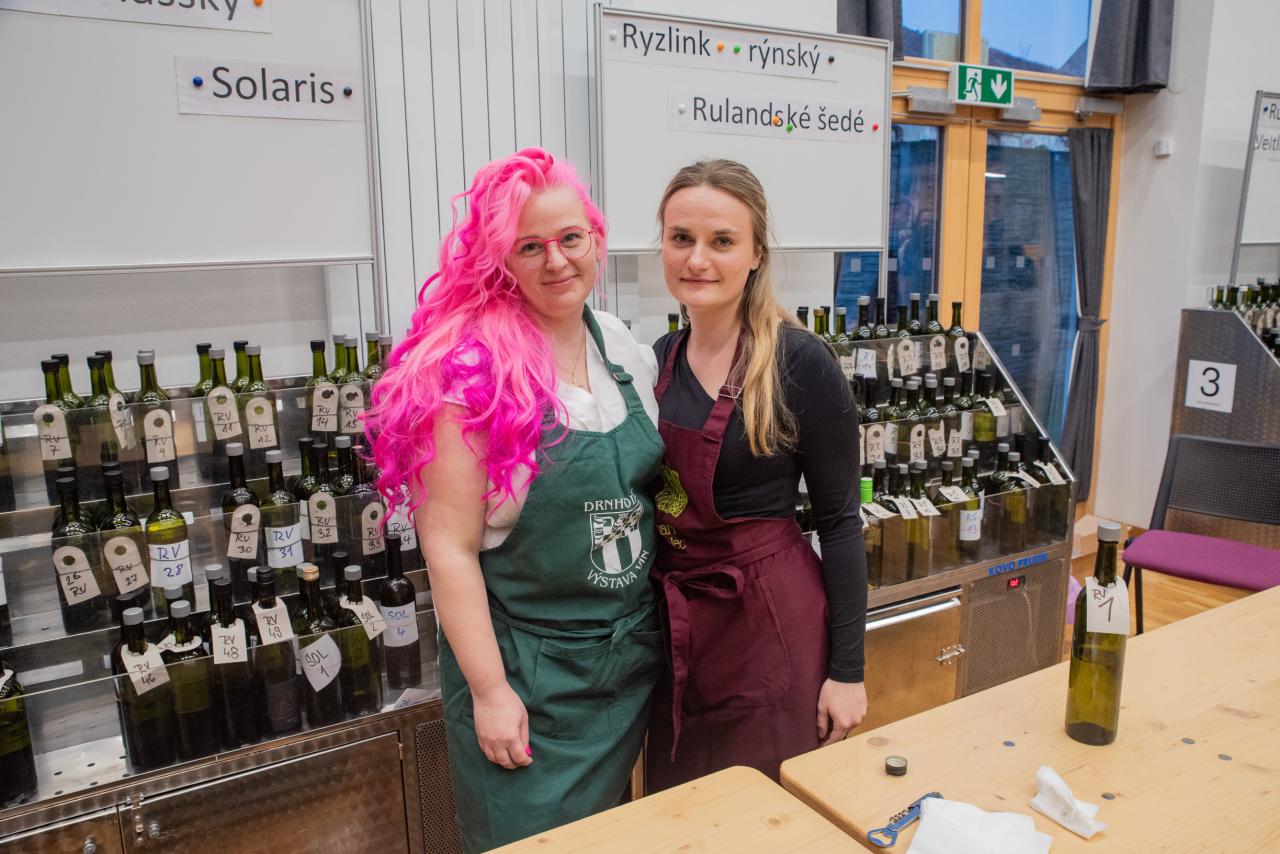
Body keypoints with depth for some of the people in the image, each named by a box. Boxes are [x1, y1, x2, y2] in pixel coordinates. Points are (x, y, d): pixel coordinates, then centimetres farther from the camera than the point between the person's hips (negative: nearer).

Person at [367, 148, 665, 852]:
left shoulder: (626, 347, 0)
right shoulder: (472, 368, -19)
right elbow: (449, 548, -18)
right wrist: (489, 690, -15)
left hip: (632, 659, 6)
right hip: (524, 673, -5)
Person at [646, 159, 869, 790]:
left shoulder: (800, 362, -14)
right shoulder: (658, 359, 3)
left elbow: (839, 520, -10)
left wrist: (847, 669, -10)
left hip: (770, 625, -5)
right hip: (673, 626, 6)